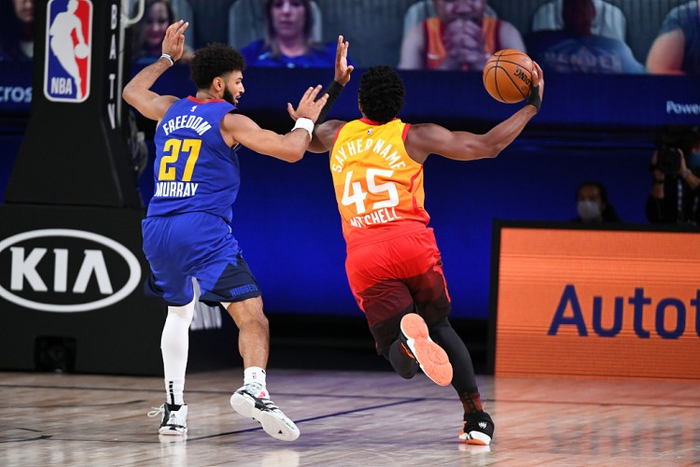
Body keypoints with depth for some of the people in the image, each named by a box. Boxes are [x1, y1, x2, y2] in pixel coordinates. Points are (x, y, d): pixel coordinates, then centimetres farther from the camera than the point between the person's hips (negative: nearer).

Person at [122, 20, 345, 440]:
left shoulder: (169, 110, 15)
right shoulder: (228, 121, -2)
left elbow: (131, 91, 38)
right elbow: (291, 151, -5)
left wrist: (167, 59, 47)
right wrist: (306, 121, 14)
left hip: (158, 231, 7)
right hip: (204, 231, -7)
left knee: (180, 311, 29)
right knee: (252, 315, -11)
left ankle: (173, 408, 25)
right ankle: (254, 386, -38)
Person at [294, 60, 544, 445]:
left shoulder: (336, 135, 16)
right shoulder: (414, 137, 7)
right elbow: (487, 146, 7)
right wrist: (531, 106, 18)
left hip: (364, 258, 1)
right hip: (413, 246, -1)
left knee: (402, 361, 3)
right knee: (440, 327, 23)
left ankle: (409, 337, -36)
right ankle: (477, 416, 12)